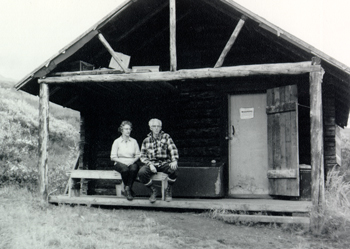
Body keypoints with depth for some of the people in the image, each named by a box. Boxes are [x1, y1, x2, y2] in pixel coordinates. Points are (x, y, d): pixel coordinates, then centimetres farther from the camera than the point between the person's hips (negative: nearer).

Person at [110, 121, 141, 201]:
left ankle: (127, 188, -22)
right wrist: (123, 162, -14)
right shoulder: (117, 141, 7)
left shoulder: (134, 141, 15)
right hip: (120, 163, -2)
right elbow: (113, 157, 1)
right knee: (125, 169, -37)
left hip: (132, 162, 2)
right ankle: (129, 191, -17)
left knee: (133, 168, -35)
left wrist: (133, 161, -10)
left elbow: (138, 155, 11)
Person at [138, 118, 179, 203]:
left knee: (174, 170, -35)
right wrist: (150, 164, -12)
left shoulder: (166, 137, 7)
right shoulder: (146, 140, 11)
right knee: (141, 172, -30)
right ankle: (153, 191, -2)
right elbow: (143, 156, 8)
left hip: (164, 163, -1)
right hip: (152, 163, 1)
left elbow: (173, 149, -4)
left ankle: (168, 191, -6)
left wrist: (174, 161, -23)